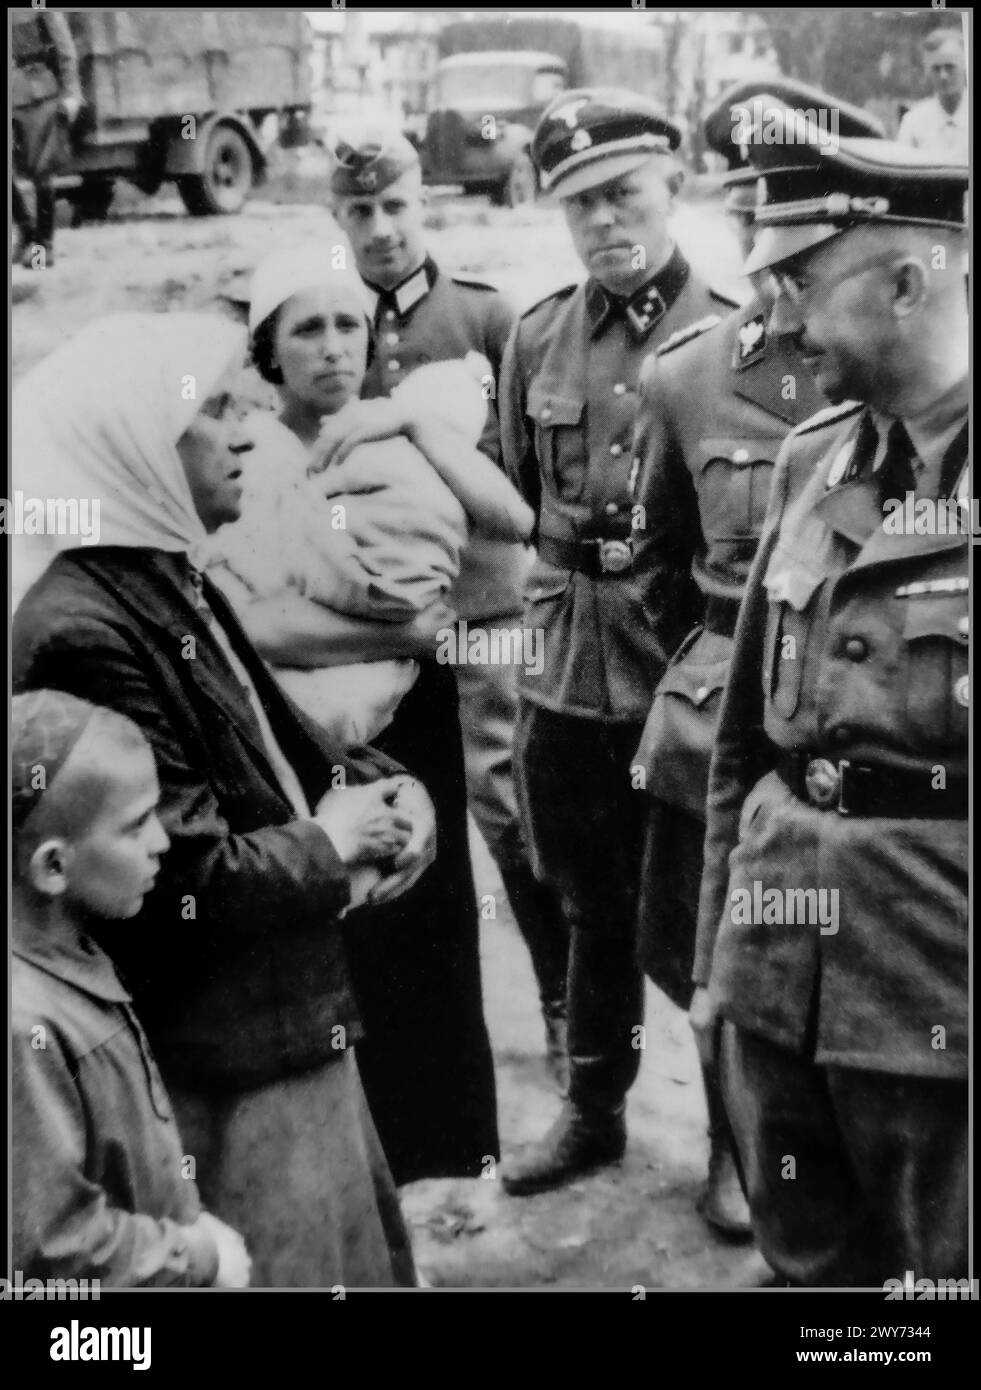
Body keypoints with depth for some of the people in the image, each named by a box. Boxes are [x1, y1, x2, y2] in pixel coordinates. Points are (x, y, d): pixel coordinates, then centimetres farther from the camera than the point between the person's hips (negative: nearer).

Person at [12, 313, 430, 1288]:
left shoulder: (167, 580, 6)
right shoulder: (83, 633, -25)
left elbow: (274, 737, 17)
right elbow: (182, 883, -27)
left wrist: (376, 782, -2)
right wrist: (327, 845, -13)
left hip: (285, 1007, 9)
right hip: (224, 1054, -9)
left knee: (359, 1247, 24)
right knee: (295, 1267, 9)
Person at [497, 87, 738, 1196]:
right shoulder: (535, 341, 7)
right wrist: (558, 603, 11)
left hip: (690, 675, -4)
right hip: (564, 674, 4)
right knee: (593, 909, 18)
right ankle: (593, 1112, 36)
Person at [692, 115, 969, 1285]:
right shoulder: (807, 460, 7)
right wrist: (717, 949, 15)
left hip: (938, 987, -5)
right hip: (781, 969, 5)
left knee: (947, 1266, 11)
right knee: (809, 1264, 19)